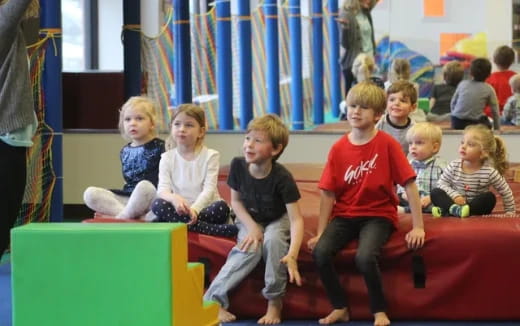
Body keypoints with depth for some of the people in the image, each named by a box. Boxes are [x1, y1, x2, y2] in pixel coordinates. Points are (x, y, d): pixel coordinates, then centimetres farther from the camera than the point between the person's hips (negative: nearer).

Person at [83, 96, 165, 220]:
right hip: (128, 197, 6)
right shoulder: (125, 151, 18)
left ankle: (121, 217, -23)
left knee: (144, 186, -40)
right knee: (90, 194, -12)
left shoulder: (159, 147, 0)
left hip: (152, 197, -6)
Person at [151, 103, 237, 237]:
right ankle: (214, 229, -35)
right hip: (180, 210, 3)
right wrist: (174, 198, -34)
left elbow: (209, 189, -12)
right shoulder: (167, 158, 5)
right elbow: (163, 189, -8)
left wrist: (194, 209, -32)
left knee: (222, 207, -33)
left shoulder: (210, 156, 0)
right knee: (157, 204, -29)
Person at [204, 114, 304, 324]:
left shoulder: (282, 178, -30)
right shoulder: (238, 166, -20)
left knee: (273, 239, -35)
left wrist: (292, 255, -48)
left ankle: (274, 302, -19)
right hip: (250, 220, 2)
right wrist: (252, 227, -19)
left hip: (278, 220, -2)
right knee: (250, 248, -29)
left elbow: (296, 219, -33)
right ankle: (213, 300, -27)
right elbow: (236, 200, -3)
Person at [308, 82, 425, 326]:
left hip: (378, 215, -3)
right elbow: (328, 193, 0)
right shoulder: (338, 148, 0)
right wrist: (320, 232, -5)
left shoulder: (387, 144, -9)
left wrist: (418, 227, -11)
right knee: (320, 252, -23)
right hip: (344, 215, 3)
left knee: (365, 257, -31)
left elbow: (409, 184, -8)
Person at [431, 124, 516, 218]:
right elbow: (441, 184, -4)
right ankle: (454, 209, -47)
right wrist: (454, 195, -20)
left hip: (477, 206, -1)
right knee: (436, 192, -19)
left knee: (490, 197, -30)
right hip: (455, 201, 1)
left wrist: (510, 211, 1)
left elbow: (505, 192, -2)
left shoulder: (489, 172, -11)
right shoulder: (454, 166, -6)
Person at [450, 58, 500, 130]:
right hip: (475, 124, -3)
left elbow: (452, 103, 12)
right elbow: (495, 111, 4)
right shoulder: (489, 89, 0)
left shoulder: (462, 84, 5)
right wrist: (497, 129, 14)